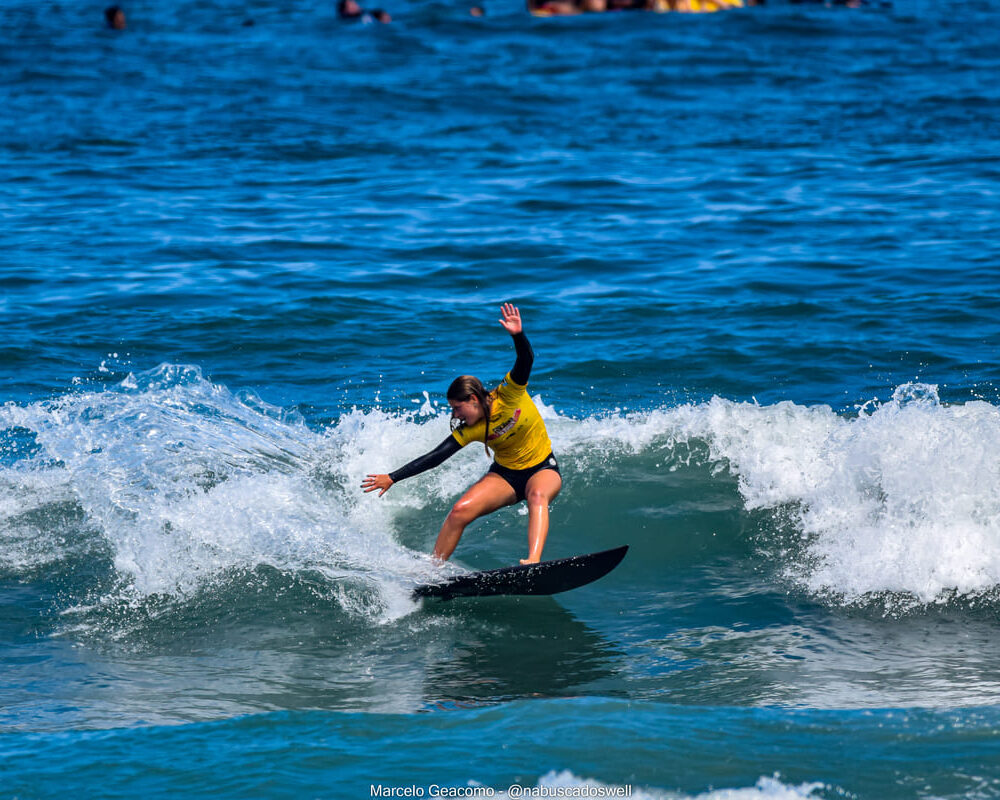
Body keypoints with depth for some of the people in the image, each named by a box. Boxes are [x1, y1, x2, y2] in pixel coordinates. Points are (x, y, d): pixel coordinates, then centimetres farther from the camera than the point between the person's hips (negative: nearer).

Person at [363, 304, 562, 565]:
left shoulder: (509, 395, -18)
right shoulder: (469, 430, -9)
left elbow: (526, 361, -31)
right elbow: (435, 457, -9)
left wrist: (518, 335, -52)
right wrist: (392, 478, -12)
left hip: (543, 469, -3)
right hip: (505, 475, 3)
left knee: (538, 495, -37)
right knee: (460, 511, -15)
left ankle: (533, 560, -55)